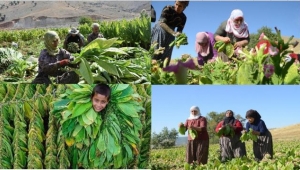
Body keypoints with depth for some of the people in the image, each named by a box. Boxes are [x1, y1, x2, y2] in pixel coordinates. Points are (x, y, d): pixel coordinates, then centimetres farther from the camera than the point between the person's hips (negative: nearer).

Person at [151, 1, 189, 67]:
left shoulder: (183, 18, -2)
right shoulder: (168, 9, -15)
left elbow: (179, 31, -2)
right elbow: (161, 23, -27)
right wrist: (173, 33, -39)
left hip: (169, 36, 4)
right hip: (158, 32, -4)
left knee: (165, 57, 0)